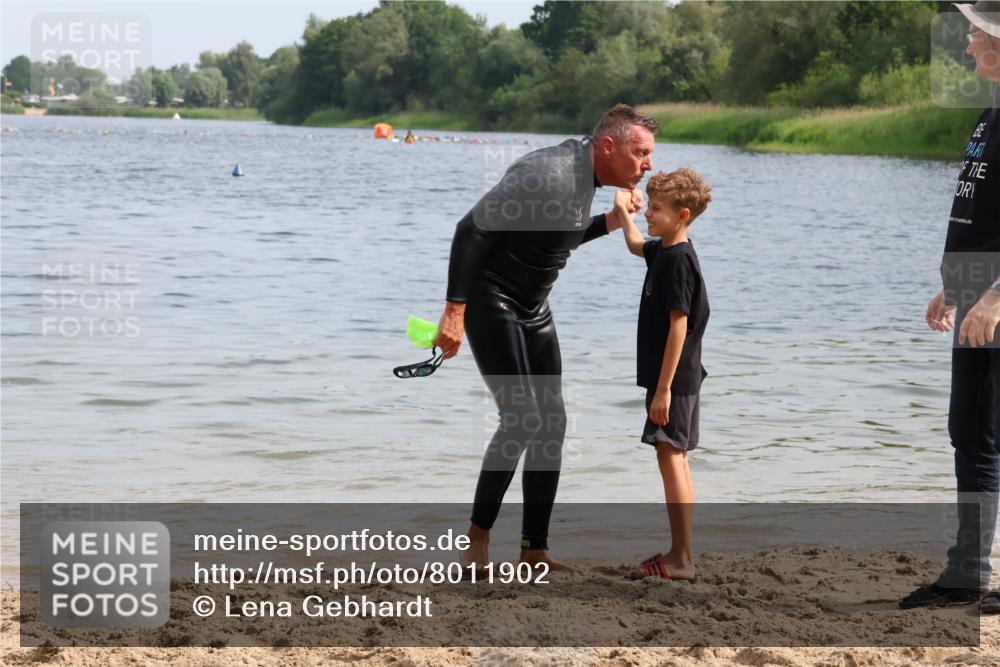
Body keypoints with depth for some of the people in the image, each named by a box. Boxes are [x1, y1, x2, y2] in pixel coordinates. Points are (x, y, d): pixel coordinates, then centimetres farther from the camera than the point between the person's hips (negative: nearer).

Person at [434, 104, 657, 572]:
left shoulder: (586, 177, 5)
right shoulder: (549, 176, -25)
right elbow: (472, 230, -26)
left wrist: (611, 221, 3)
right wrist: (456, 310, -29)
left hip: (533, 309, 10)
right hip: (491, 303, -10)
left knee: (551, 423, 6)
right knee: (522, 420, -15)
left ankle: (534, 550, 12)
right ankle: (478, 535, 3)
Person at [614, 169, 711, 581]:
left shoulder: (677, 260, -18)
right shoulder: (664, 250, 10)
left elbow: (679, 325, -23)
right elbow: (635, 245, 36)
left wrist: (663, 388, -24)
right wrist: (623, 210, 41)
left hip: (674, 378, -10)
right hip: (679, 377, 10)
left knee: (671, 457, -10)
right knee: (676, 459, 12)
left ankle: (681, 560, -10)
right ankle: (679, 554, 17)